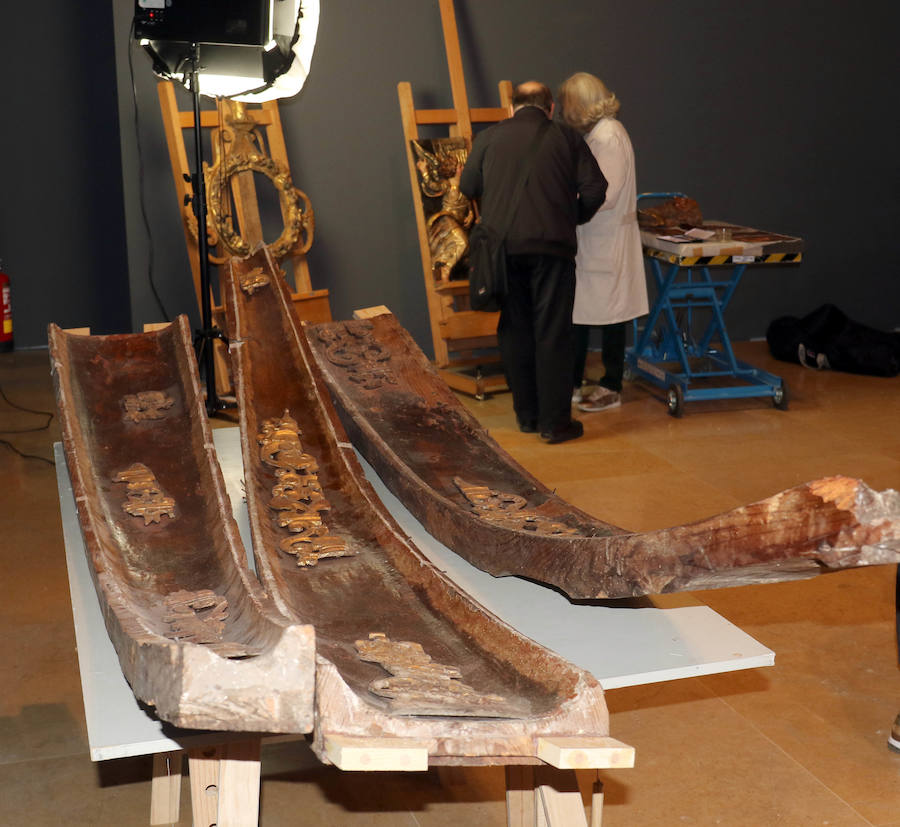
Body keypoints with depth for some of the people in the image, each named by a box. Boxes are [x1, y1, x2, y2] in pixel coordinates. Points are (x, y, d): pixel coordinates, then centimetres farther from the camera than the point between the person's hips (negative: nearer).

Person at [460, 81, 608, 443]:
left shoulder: (488, 138, 8)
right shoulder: (566, 137, 6)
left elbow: (468, 187, 17)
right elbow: (595, 189, 1)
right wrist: (573, 217, 19)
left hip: (502, 247, 2)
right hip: (552, 245, -2)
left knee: (515, 331, 12)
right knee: (552, 334, 1)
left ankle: (527, 415, 18)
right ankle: (555, 422, 2)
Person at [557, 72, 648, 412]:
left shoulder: (608, 136, -17)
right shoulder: (597, 134, 13)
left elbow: (604, 195, -22)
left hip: (606, 242, -9)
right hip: (589, 241, 9)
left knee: (607, 315, 2)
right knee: (578, 313, 12)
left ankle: (612, 389, 13)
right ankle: (573, 383, 21)